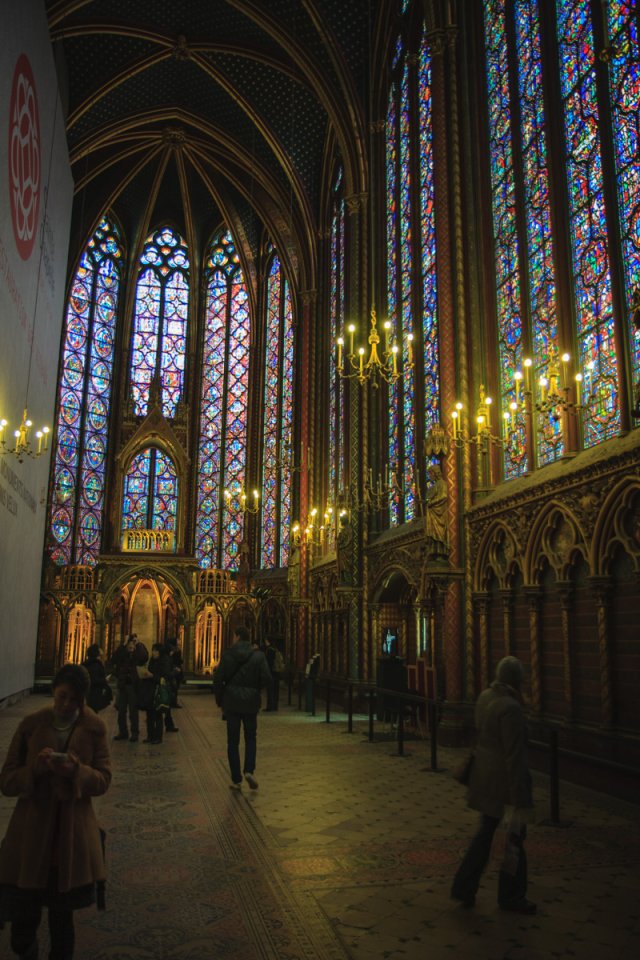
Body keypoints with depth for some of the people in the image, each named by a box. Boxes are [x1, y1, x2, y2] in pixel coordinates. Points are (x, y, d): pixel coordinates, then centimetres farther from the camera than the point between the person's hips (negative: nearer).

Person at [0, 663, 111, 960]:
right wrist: (35, 769, -22)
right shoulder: (31, 724, -5)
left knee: (62, 916, 13)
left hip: (73, 834, 0)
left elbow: (103, 780, -4)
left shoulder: (95, 728, -5)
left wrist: (77, 771, -24)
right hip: (31, 832, 0)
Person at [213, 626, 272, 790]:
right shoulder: (258, 655, -3)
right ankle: (249, 770, -4)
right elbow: (267, 680, -9)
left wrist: (220, 702, 6)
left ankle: (236, 779, 10)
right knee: (250, 738, 16)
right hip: (251, 702, 1)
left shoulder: (228, 654, -6)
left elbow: (218, 679, -6)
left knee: (233, 741, 8)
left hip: (231, 702, -1)